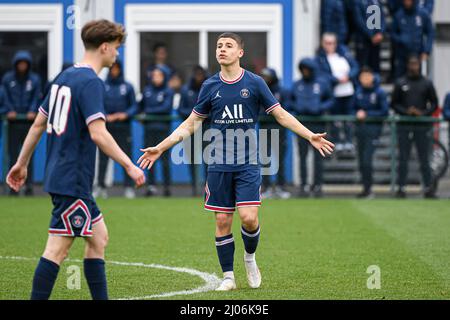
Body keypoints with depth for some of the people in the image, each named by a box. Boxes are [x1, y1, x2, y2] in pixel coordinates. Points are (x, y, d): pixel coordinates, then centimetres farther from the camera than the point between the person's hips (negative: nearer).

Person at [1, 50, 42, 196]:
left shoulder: (34, 79, 6)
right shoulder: (7, 78, 6)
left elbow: (36, 97, 4)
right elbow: (6, 97, 4)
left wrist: (32, 111, -12)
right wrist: (10, 111, -11)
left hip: (28, 121, -1)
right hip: (14, 121, 1)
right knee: (13, 153, 0)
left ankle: (29, 185, 0)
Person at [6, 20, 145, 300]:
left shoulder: (64, 77, 14)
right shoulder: (91, 82, -14)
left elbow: (39, 123, 19)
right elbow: (98, 133, -23)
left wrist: (22, 163, 26)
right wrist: (129, 166, -19)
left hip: (59, 175, 10)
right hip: (73, 180, -10)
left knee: (99, 237, 15)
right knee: (58, 248, -8)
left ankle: (101, 300, 17)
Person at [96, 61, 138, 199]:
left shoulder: (128, 87, 4)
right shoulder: (102, 86, 5)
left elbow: (134, 106, 5)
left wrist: (126, 114, -13)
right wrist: (105, 116, -11)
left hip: (123, 126, 0)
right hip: (106, 126, 1)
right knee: (103, 157, -1)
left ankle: (129, 187, 3)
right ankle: (101, 186, 3)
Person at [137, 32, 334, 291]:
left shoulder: (254, 83, -1)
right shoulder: (210, 86, 4)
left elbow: (281, 115, 5)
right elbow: (192, 124, 12)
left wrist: (310, 136, -4)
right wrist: (160, 148, 8)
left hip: (248, 163, -2)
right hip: (219, 165, 2)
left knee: (249, 217, -13)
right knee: (223, 222, 1)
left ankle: (250, 258, 16)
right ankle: (228, 277, 13)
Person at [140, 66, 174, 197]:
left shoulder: (168, 91, -1)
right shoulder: (147, 90, 10)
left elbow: (166, 107, -11)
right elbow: (142, 106, 17)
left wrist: (148, 112, -10)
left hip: (163, 128, -4)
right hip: (149, 128, 4)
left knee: (164, 157, -3)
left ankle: (167, 186, 2)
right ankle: (151, 185, 7)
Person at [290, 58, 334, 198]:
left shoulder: (323, 84, 4)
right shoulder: (297, 85, 10)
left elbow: (330, 101, 6)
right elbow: (291, 102, 15)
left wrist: (320, 108, -10)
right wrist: (297, 108, -5)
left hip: (318, 123, -2)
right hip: (302, 123, 2)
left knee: (318, 155, 0)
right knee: (302, 155, 1)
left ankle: (318, 184, 4)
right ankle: (303, 185, 3)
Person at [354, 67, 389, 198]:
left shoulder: (379, 92, -7)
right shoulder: (358, 91, 8)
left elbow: (385, 112, -8)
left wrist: (367, 114, -12)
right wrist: (358, 114, -2)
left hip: (373, 127, -6)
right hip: (360, 127, 6)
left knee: (367, 159, -14)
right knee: (361, 160, 7)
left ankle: (368, 189, -10)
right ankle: (365, 187, 15)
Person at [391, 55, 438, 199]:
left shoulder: (427, 83, 7)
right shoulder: (400, 83, 7)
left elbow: (434, 103, 8)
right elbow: (394, 103, 7)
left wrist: (423, 113, -8)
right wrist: (406, 111, -10)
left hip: (423, 126, 0)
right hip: (404, 126, 0)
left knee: (424, 158, 1)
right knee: (403, 158, 2)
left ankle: (428, 188, 5)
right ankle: (401, 188, 6)